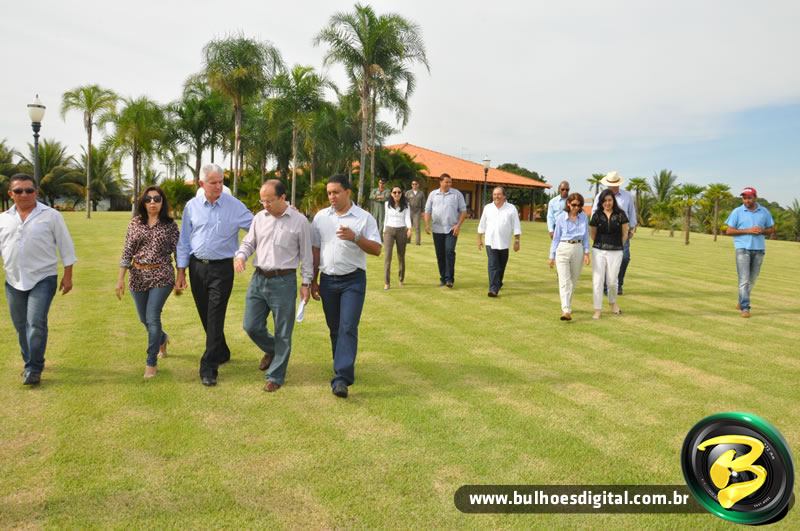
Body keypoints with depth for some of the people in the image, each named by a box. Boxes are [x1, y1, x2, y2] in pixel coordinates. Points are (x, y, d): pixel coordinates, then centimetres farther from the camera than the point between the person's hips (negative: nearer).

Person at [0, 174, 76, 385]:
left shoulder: (51, 215, -4)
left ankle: (34, 369, -1)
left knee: (36, 323, -13)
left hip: (43, 279, -4)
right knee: (21, 326, 13)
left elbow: (66, 247, -2)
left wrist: (67, 276, -3)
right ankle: (30, 362, 31)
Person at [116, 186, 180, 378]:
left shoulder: (170, 225, -2)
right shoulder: (135, 223, 4)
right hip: (138, 276, 4)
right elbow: (127, 252, 3)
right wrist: (120, 278, -1)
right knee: (144, 319, 15)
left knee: (152, 318, -10)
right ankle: (162, 338, 47)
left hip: (162, 276, -3)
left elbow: (178, 252, 0)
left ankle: (151, 362, 4)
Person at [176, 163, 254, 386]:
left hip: (222, 269, -4)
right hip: (197, 267, 4)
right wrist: (181, 272, 8)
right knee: (205, 316, 13)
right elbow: (184, 241, 9)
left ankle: (208, 368, -1)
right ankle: (222, 353, 34)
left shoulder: (235, 206, -5)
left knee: (215, 318, -7)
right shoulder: (192, 206, 4)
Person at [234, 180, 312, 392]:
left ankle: (275, 377, 18)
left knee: (282, 333, 3)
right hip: (258, 279, 4)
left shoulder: (299, 221, -6)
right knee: (251, 326, 7)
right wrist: (240, 256, -7)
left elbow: (306, 254, -1)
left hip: (283, 281, -4)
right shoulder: (259, 217, 6)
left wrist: (306, 283, -3)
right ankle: (271, 350, 38)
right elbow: (248, 242, 15)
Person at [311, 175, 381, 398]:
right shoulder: (321, 217, 7)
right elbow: (315, 250, 12)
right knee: (334, 328, 13)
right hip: (328, 280, 4)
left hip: (353, 280, -4)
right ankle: (343, 366, 31)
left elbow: (376, 250, -7)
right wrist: (313, 281, 12)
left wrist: (355, 237, -22)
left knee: (348, 328, -11)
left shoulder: (364, 218, -3)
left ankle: (341, 378, -13)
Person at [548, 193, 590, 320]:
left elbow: (586, 237, 11)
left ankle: (567, 306, 29)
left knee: (573, 281, 12)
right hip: (563, 249, -3)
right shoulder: (561, 218, 0)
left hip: (578, 249, 3)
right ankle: (566, 311, -17)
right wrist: (552, 256, 7)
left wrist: (586, 253, 0)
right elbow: (556, 237, 6)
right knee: (564, 281, -11)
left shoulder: (584, 218, 6)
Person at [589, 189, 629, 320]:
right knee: (597, 280, -2)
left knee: (612, 281, 4)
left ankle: (613, 302, 34)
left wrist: (617, 245, 12)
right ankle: (598, 310, 5)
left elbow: (625, 233, 5)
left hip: (615, 252, -1)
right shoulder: (597, 215, 0)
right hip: (598, 251, 1)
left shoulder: (620, 214, -3)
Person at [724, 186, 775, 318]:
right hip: (743, 248, -3)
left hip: (759, 249, 3)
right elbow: (729, 231, -2)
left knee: (752, 279, 10)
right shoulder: (737, 212, 0)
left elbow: (772, 229, 14)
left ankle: (742, 302, 26)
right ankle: (745, 308, -10)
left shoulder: (764, 212, 8)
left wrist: (762, 230, -9)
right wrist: (747, 230, -13)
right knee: (744, 279, -9)